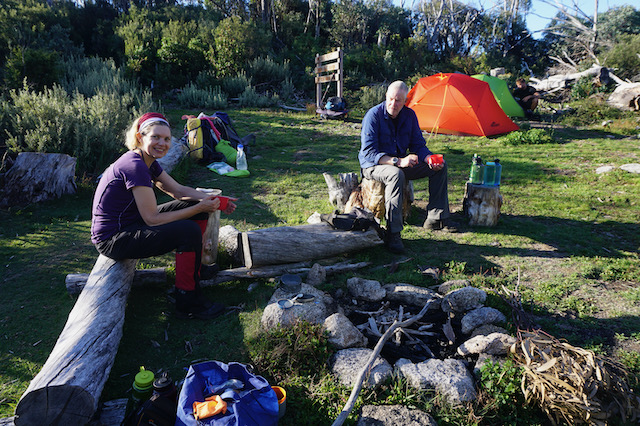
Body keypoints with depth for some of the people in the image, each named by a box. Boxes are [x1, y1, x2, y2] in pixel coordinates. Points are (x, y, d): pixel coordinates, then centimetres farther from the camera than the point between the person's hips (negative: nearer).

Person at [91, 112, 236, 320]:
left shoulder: (148, 161, 4)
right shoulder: (135, 166, -25)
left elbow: (178, 190, 9)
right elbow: (152, 219, -25)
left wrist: (212, 200, -6)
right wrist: (199, 207, -24)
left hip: (132, 224, 10)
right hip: (113, 239, -9)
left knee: (198, 210, 3)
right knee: (189, 231, -25)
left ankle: (194, 267, 19)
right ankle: (187, 304, -13)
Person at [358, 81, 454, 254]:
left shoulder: (409, 115, 1)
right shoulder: (373, 115, -17)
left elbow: (418, 145, 7)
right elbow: (368, 152, -24)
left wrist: (429, 159, -16)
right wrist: (398, 162, -33)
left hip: (400, 164, 7)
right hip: (374, 166, -7)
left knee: (440, 166, -4)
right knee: (396, 174, -40)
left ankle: (435, 218, 1)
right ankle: (392, 233, -37)